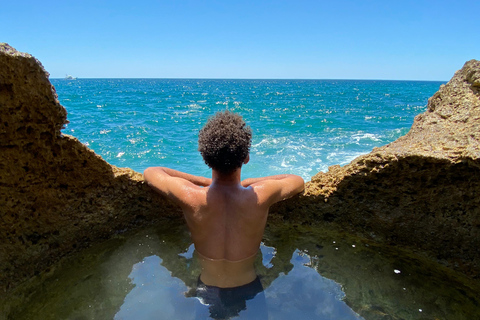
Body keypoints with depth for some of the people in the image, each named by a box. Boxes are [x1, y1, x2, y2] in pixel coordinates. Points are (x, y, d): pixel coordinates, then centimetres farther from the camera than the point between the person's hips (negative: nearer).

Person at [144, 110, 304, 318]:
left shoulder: (189, 197, -30)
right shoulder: (261, 196, -29)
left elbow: (150, 172, -8)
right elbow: (298, 181, -5)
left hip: (207, 292, 0)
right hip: (248, 290, 0)